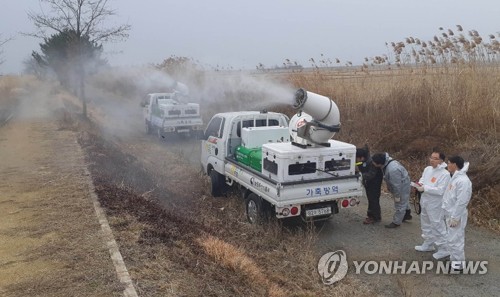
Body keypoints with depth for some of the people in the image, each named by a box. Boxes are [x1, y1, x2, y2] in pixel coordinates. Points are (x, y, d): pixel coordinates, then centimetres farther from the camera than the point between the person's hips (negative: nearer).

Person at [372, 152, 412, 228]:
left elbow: (397, 185, -31)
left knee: (399, 204, 5)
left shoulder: (392, 170, -41)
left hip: (402, 186, -9)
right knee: (404, 201, 28)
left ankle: (396, 222, 19)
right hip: (398, 184, 10)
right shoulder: (385, 161, -14)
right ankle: (407, 214, 48)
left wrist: (397, 196, -20)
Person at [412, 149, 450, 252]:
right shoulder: (427, 169, 3)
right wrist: (419, 184, -7)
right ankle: (428, 245, 38)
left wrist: (425, 188, -25)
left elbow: (440, 190, -24)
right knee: (426, 224, 20)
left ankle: (443, 248, 16)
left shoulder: (445, 174, -19)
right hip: (425, 201, 8)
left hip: (435, 204, -8)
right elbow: (422, 179, 15)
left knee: (437, 226, 1)